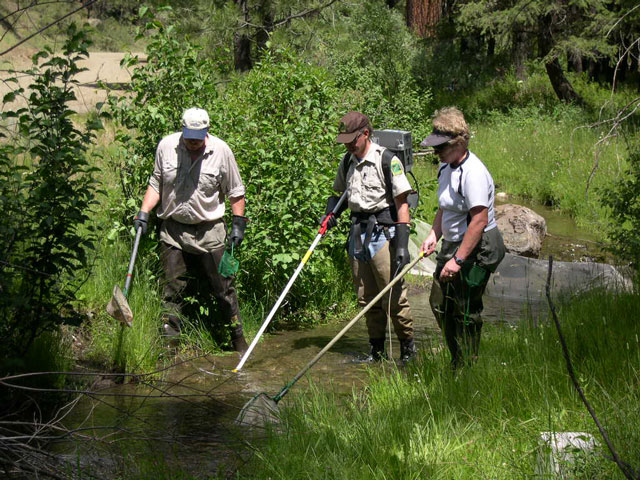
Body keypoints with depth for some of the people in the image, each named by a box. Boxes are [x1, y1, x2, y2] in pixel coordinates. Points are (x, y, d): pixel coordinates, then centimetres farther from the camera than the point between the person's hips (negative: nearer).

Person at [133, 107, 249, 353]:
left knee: (223, 288, 3)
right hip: (173, 230, 1)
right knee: (172, 289, 2)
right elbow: (155, 184, 11)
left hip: (209, 231, -1)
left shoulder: (221, 151, -5)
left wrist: (238, 224, 0)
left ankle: (238, 338, 15)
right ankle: (169, 338, 9)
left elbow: (235, 192, 5)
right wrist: (144, 212, 1)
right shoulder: (165, 146, -1)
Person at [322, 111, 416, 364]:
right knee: (366, 297, 10)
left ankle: (408, 346, 7)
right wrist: (332, 212, 3)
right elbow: (340, 194, 26)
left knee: (393, 295, -6)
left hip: (383, 231, -7)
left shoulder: (387, 160, -10)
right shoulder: (347, 162, 10)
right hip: (358, 232, 7)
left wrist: (402, 243, -18)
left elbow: (402, 203, -12)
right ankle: (376, 349, 19)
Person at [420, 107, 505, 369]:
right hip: (453, 244, 10)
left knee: (466, 312, -3)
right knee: (440, 303, 15)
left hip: (477, 249, -10)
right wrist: (434, 235, 7)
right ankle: (457, 363, 28)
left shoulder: (473, 172, -23)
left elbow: (479, 220, -27)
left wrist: (458, 260, -26)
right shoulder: (446, 167, 8)